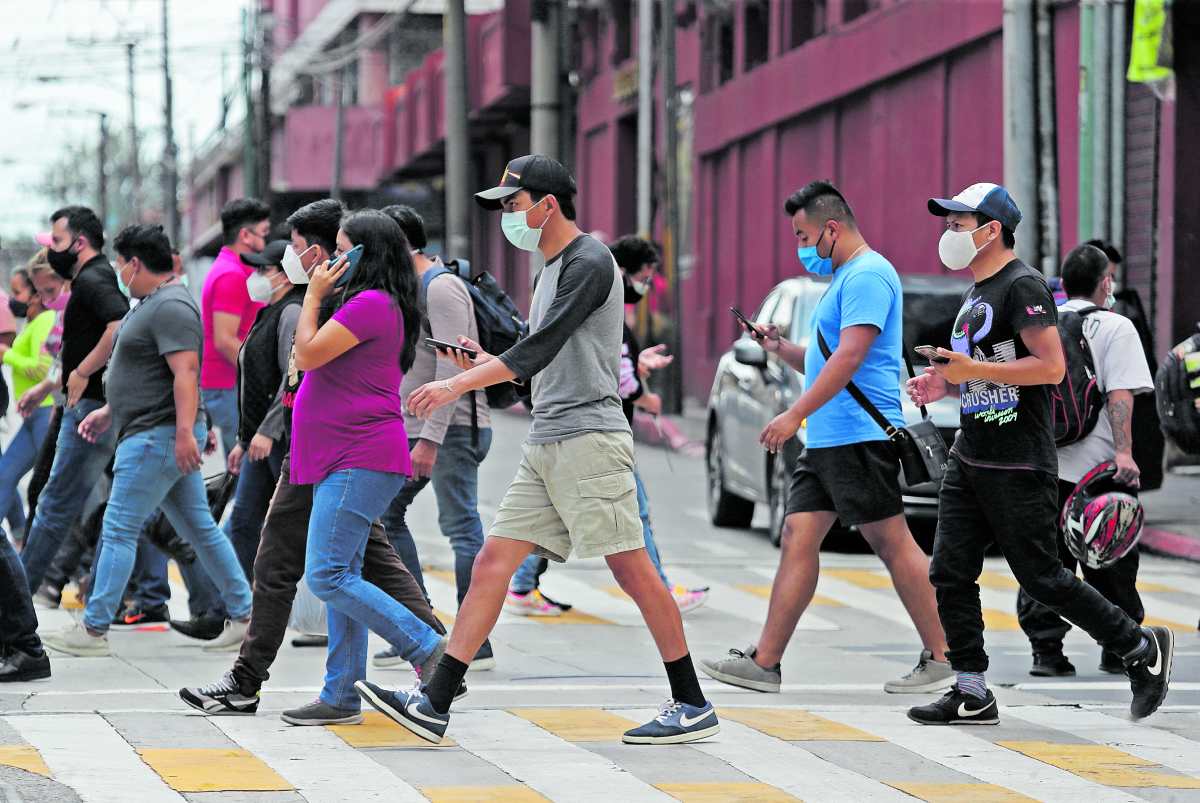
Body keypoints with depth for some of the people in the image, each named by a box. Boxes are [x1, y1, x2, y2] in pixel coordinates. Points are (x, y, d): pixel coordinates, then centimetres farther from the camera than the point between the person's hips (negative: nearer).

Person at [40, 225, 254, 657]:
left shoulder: (170, 308, -16)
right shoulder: (153, 304, 18)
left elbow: (185, 371, -25)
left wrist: (185, 431, -31)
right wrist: (109, 411, 27)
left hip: (158, 438, -11)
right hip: (161, 436, 11)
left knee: (119, 531, -7)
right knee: (201, 529, 11)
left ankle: (94, 629, -5)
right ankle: (243, 616, 13)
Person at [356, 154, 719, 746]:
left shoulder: (589, 263, -10)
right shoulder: (553, 268, 21)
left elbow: (540, 349, -20)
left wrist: (458, 385, -22)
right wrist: (490, 365, 9)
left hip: (589, 437, -9)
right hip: (546, 446, 9)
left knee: (632, 570, -6)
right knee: (493, 561, 2)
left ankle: (693, 707, 3)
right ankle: (433, 705, -2)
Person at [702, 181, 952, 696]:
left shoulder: (867, 276, -11)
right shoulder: (844, 279, 22)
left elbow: (850, 356, -21)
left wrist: (795, 414, -23)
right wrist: (781, 348, 13)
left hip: (860, 436, -10)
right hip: (826, 440, 10)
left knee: (891, 542, -7)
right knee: (799, 538, 5)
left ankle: (941, 657, -1)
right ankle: (764, 662, 4)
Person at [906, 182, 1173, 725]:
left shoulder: (1022, 286, -13)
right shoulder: (977, 293, 17)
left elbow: (1051, 366, -22)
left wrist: (972, 369, -24)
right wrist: (944, 383, 12)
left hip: (1019, 469, -10)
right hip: (971, 458, 10)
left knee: (1040, 577, -4)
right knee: (950, 573, 3)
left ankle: (1142, 648, 11)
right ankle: (972, 695, 8)